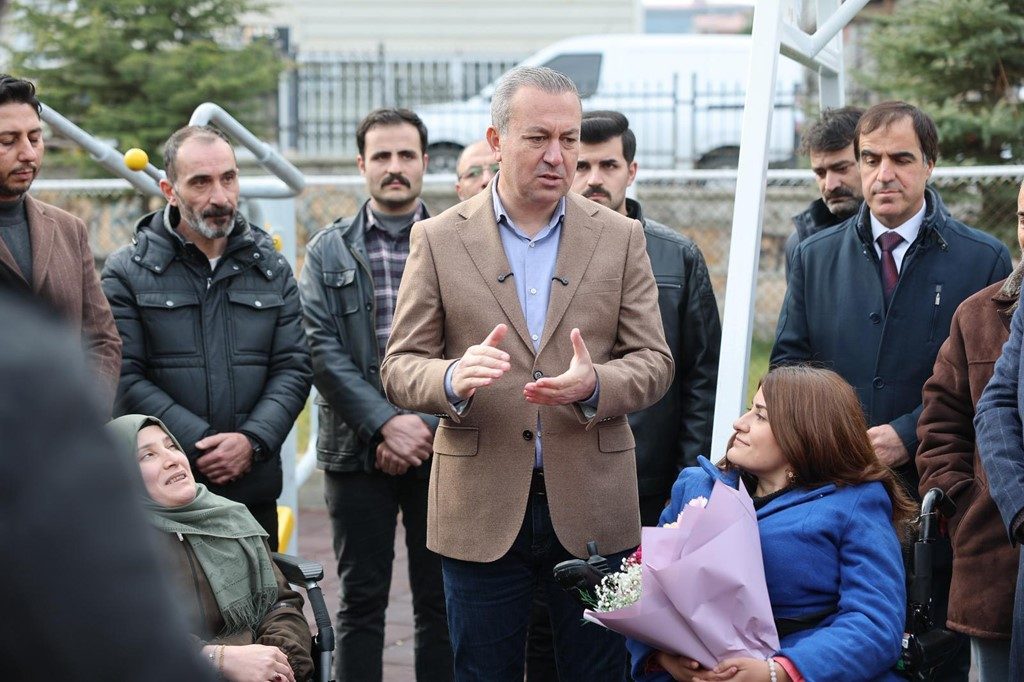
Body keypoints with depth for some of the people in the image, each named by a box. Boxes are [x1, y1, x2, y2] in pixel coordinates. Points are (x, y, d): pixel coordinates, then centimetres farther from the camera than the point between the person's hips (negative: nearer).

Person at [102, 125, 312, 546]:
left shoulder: (270, 268, 11)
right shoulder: (127, 273, 0)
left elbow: (293, 368, 6)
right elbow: (123, 378, -7)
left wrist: (252, 440, -11)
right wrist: (197, 445, -15)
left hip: (254, 491, 3)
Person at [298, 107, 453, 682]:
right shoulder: (329, 252, 7)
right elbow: (323, 350, -3)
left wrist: (426, 427, -11)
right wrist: (386, 423, -14)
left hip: (442, 450, 0)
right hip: (358, 451, 0)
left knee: (441, 600, 6)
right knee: (362, 602, 4)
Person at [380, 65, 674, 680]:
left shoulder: (620, 237, 6)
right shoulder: (438, 239, 3)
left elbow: (654, 362, 2)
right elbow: (399, 368, 1)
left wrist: (593, 386, -20)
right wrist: (454, 377, -23)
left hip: (592, 508, 1)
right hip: (482, 510, 0)